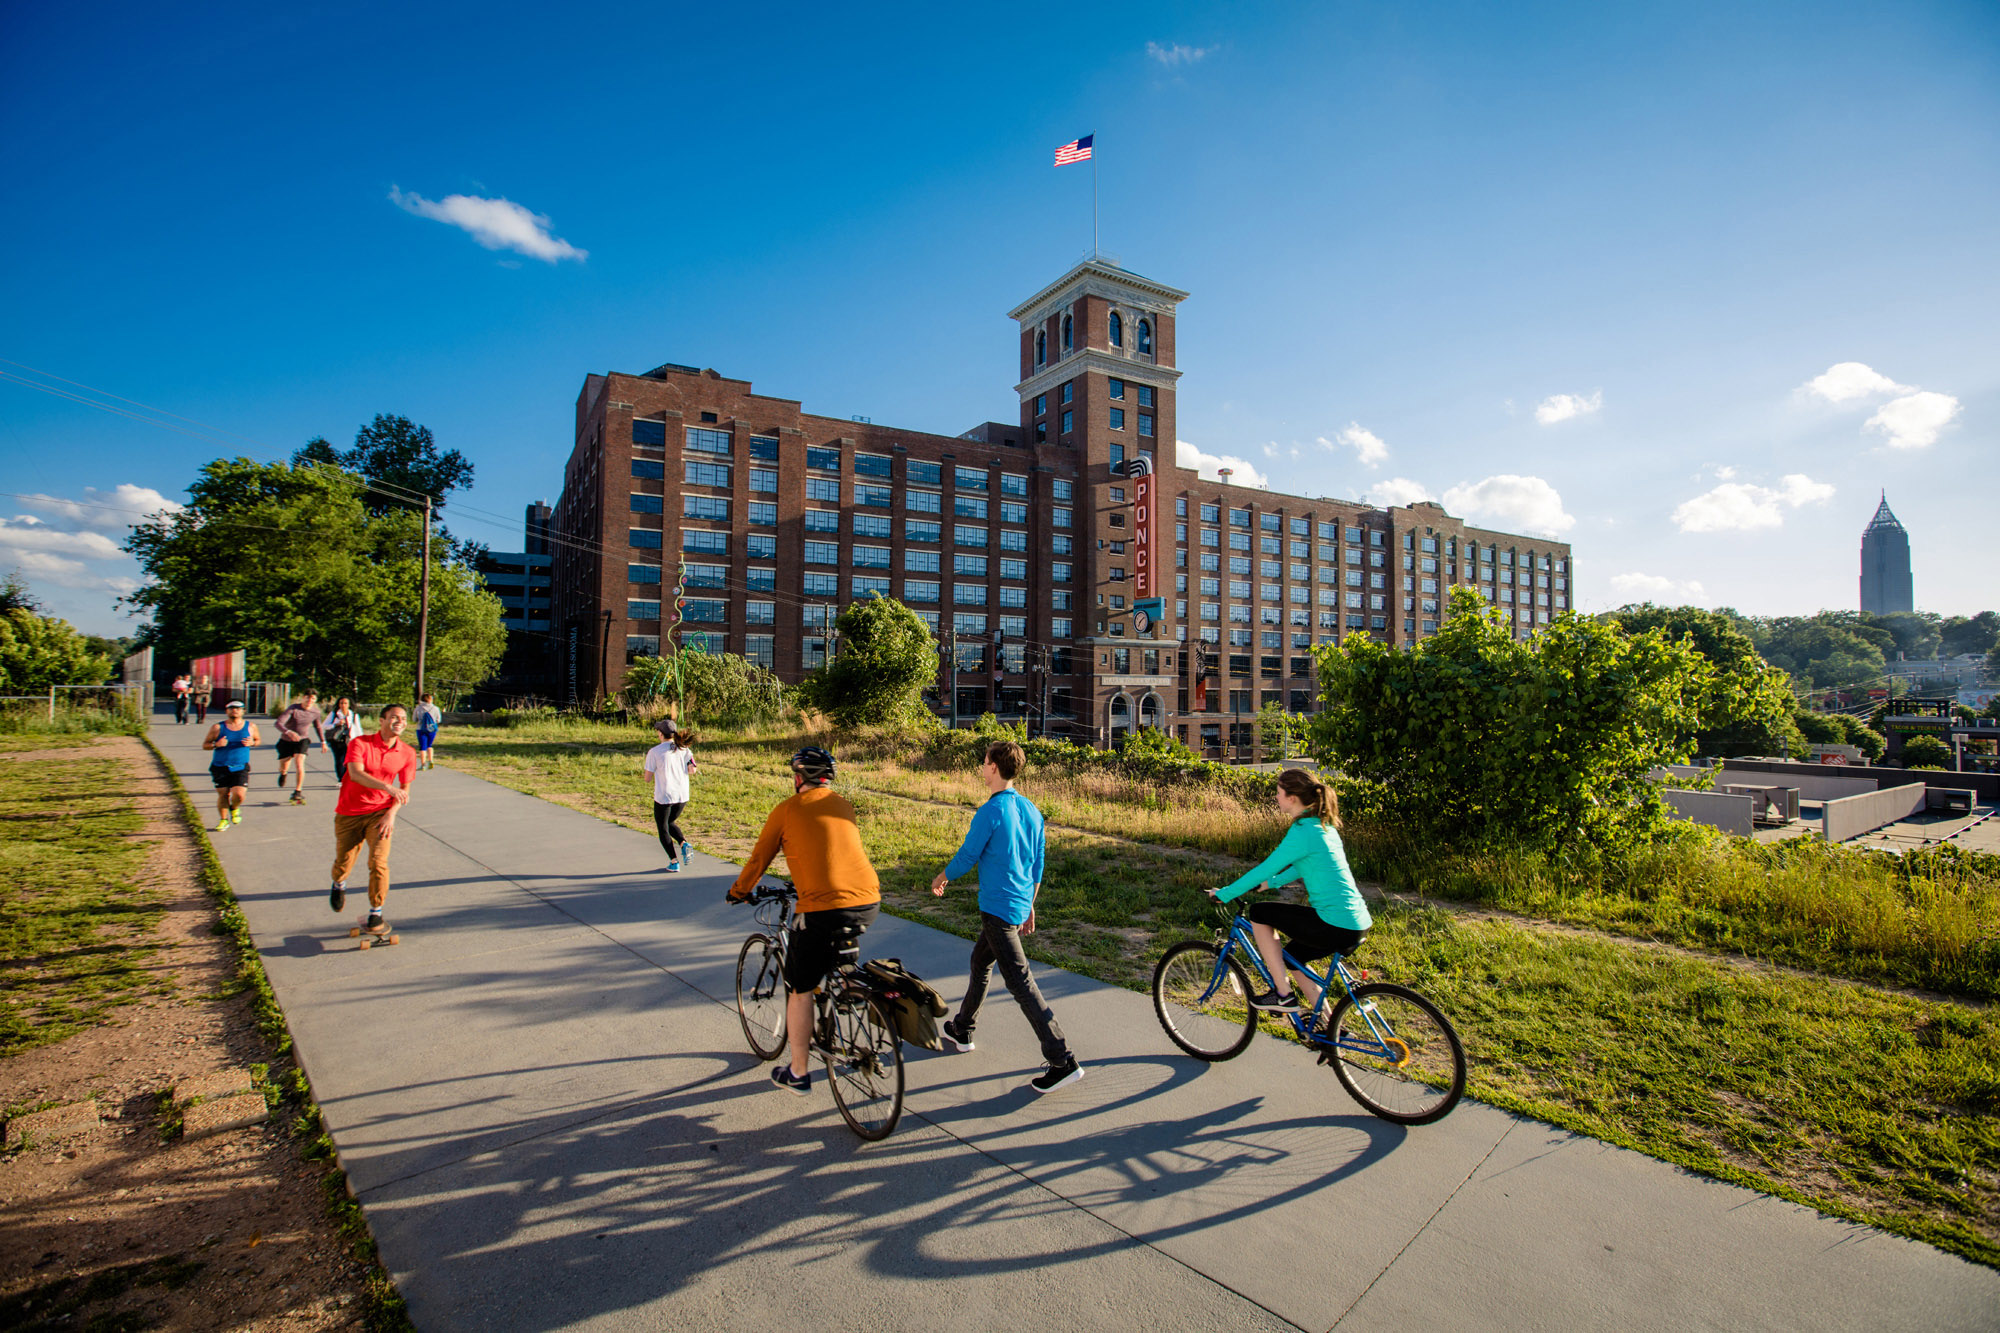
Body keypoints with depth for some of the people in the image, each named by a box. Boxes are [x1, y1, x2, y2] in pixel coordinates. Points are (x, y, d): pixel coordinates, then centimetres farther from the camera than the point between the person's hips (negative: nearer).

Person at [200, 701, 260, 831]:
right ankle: (223, 820, 26)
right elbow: (205, 745, 4)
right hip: (220, 767, 0)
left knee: (239, 794, -14)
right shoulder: (217, 727, -1)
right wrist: (216, 744, -18)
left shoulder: (250, 726, 4)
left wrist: (251, 743, -6)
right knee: (222, 794, 4)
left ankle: (234, 808, 21)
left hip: (240, 768, 0)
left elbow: (258, 740, 17)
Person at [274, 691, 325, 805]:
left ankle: (298, 792, -9)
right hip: (286, 741, -1)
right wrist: (288, 732, -48)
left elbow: (318, 727, 13)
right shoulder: (293, 709, -19)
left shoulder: (316, 712, -6)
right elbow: (278, 723, -28)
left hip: (302, 740, 1)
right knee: (283, 767, 8)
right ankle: (283, 774, 49)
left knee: (299, 763, -18)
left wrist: (323, 742, 16)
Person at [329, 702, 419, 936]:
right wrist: (387, 787, -39)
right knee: (343, 863, 9)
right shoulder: (359, 743, -10)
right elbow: (356, 773, -25)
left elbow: (404, 790, 4)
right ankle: (339, 885, 46)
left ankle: (375, 914, 1)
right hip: (349, 814, 0)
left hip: (380, 813, 1)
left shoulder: (407, 754, -1)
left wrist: (391, 814, -11)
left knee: (378, 862, -13)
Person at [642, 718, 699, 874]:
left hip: (663, 797, -4)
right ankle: (684, 843, 1)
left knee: (663, 829, 13)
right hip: (682, 796, 5)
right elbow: (693, 770, -6)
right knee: (670, 823, 27)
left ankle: (674, 862, 9)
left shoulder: (654, 752, -10)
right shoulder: (683, 749, 1)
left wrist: (648, 760, 10)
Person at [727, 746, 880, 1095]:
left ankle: (797, 1074, 26)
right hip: (869, 903, 5)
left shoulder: (786, 810, 4)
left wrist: (739, 891, 32)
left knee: (799, 991, 14)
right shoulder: (843, 805, 18)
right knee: (839, 958, 36)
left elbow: (759, 859, 12)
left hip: (823, 909, -5)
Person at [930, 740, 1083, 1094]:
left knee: (1020, 982, -6)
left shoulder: (991, 812, -19)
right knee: (980, 962, 25)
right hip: (1019, 905, 9)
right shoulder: (1031, 810, 6)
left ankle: (1063, 1062, -5)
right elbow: (1037, 864, 12)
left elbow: (966, 857, -10)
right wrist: (1030, 905, 22)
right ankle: (962, 1030, 42)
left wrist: (941, 878, 9)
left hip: (997, 909, -9)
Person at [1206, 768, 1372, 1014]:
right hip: (1358, 923, 9)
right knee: (1290, 955, 27)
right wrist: (1271, 883, 31)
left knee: (1258, 913, 2)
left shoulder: (1302, 832, -17)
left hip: (1336, 927, -9)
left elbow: (1263, 870, -12)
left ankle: (1283, 995, 6)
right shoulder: (1323, 825, 12)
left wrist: (1223, 894, -2)